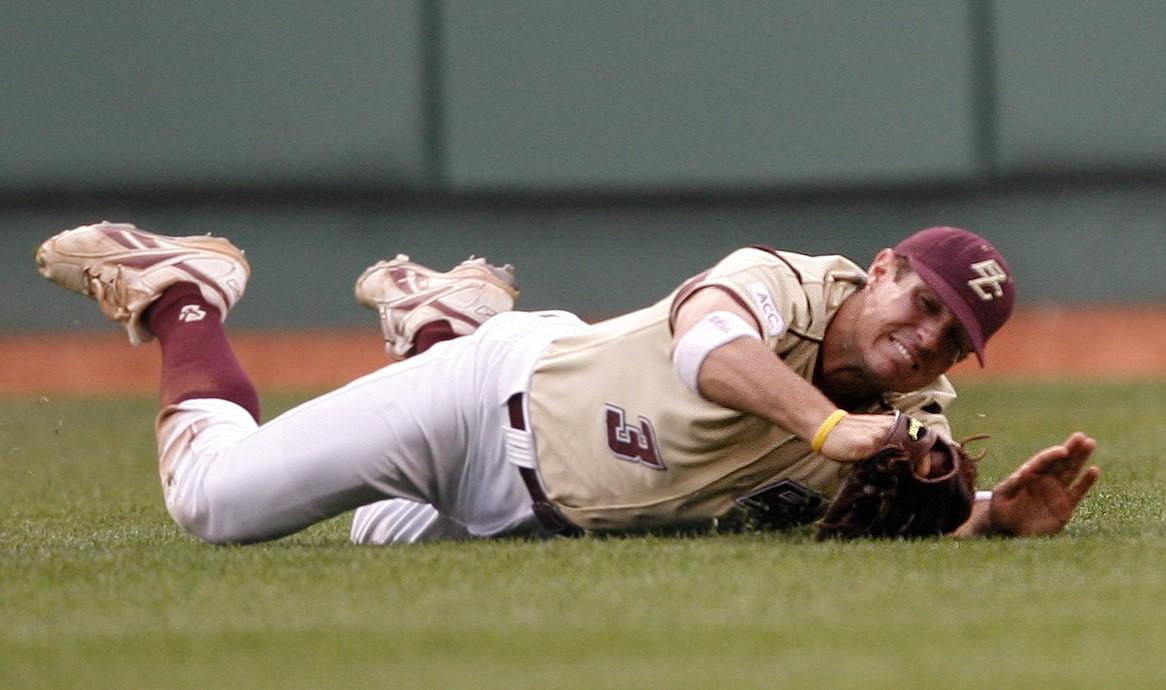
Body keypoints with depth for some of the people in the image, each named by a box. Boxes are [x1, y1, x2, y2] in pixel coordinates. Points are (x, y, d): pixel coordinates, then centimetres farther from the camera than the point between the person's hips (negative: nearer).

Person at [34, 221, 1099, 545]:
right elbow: (711, 342, -50)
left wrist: (1007, 516, -49)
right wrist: (823, 423, -65)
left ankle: (435, 321, 43)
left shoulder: (912, 420, -14)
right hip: (505, 392, -5)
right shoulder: (783, 284, -30)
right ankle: (183, 296, 22)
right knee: (215, 500, -5)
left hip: (547, 517, 6)